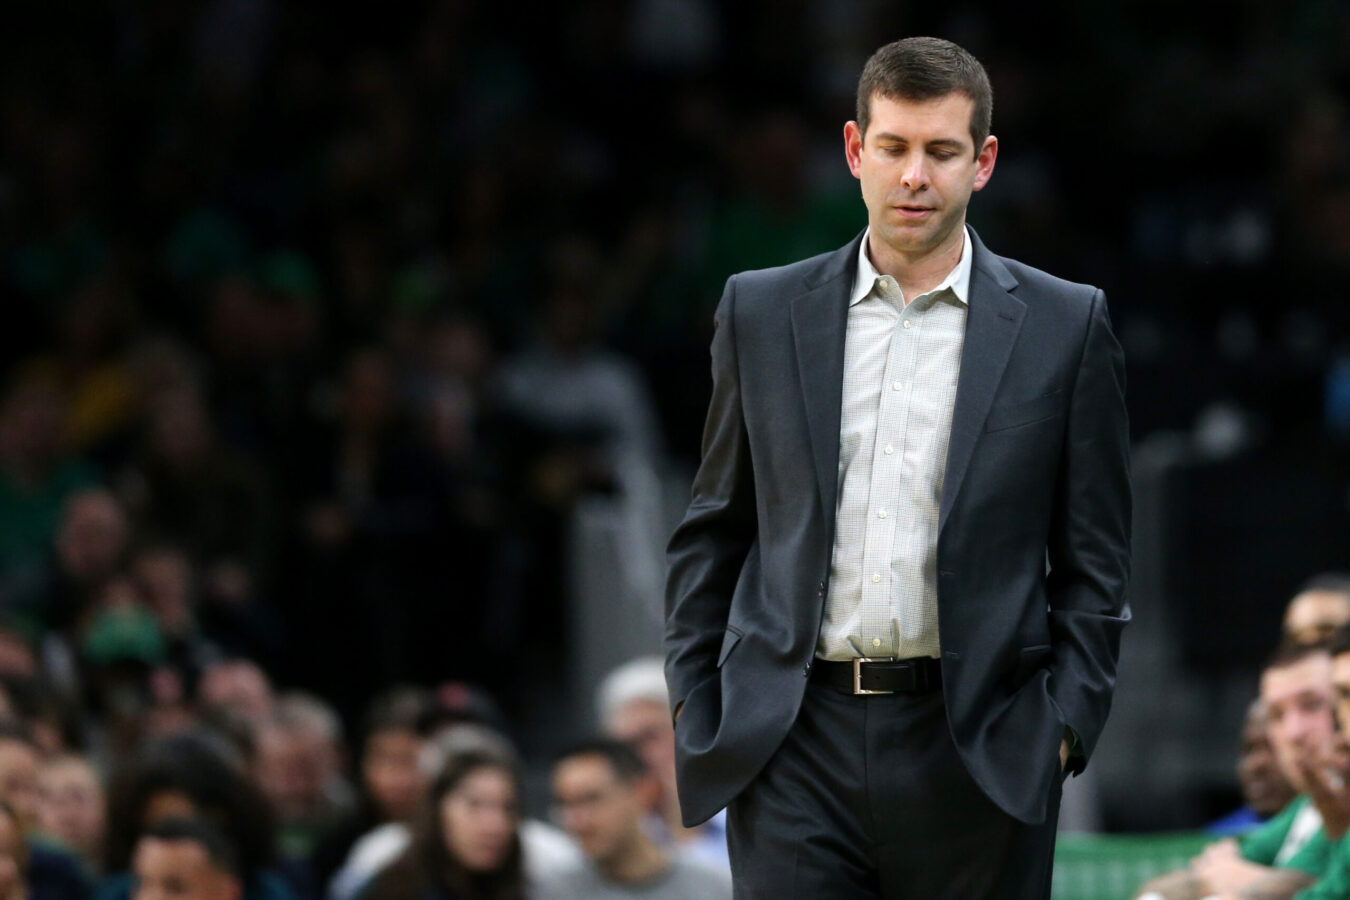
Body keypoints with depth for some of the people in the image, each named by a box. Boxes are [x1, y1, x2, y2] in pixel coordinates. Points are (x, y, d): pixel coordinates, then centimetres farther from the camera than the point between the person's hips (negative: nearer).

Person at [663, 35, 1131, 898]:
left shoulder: (1064, 326, 5)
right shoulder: (763, 312, 10)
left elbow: (1094, 559, 6)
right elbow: (713, 530, 15)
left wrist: (1065, 723, -4)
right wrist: (695, 708, 7)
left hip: (980, 753, -1)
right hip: (796, 751, 1)